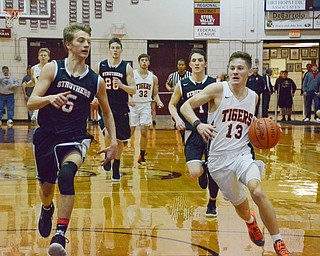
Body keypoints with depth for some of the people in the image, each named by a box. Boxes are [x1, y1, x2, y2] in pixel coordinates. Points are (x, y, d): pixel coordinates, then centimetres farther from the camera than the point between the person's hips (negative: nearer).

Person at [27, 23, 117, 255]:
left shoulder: (96, 81, -2)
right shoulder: (53, 69, -7)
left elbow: (106, 112, 14)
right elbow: (31, 102, -12)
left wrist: (114, 142, 9)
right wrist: (50, 98, -32)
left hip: (75, 139, -1)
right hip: (47, 136, 1)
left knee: (66, 174, -31)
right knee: (47, 186, 16)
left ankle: (60, 236, -28)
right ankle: (47, 209, 55)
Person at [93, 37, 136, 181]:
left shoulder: (127, 68, -1)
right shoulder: (99, 66, 3)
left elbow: (133, 90, -3)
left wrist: (121, 85, -22)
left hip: (121, 109, 1)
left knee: (120, 140, 9)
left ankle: (116, 167, 28)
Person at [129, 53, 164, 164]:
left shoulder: (153, 78, 5)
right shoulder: (132, 74, -4)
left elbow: (155, 94, 12)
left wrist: (159, 102, -8)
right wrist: (128, 99, -21)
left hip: (146, 106, 2)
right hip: (133, 105, -2)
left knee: (144, 131, 0)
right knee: (130, 131, -1)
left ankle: (142, 156, 11)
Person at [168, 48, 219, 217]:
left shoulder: (214, 84, -1)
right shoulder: (182, 85, 0)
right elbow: (172, 104, 14)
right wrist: (177, 119, -4)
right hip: (192, 133, 0)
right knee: (195, 173, -15)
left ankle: (212, 204, 27)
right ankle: (203, 168, 25)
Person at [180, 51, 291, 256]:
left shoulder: (253, 97, 7)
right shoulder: (218, 89, -7)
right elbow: (186, 106, -7)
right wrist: (198, 124, -25)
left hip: (243, 154, 1)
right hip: (219, 159, -1)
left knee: (258, 193, -26)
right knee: (240, 204, 12)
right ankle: (250, 221, 51)